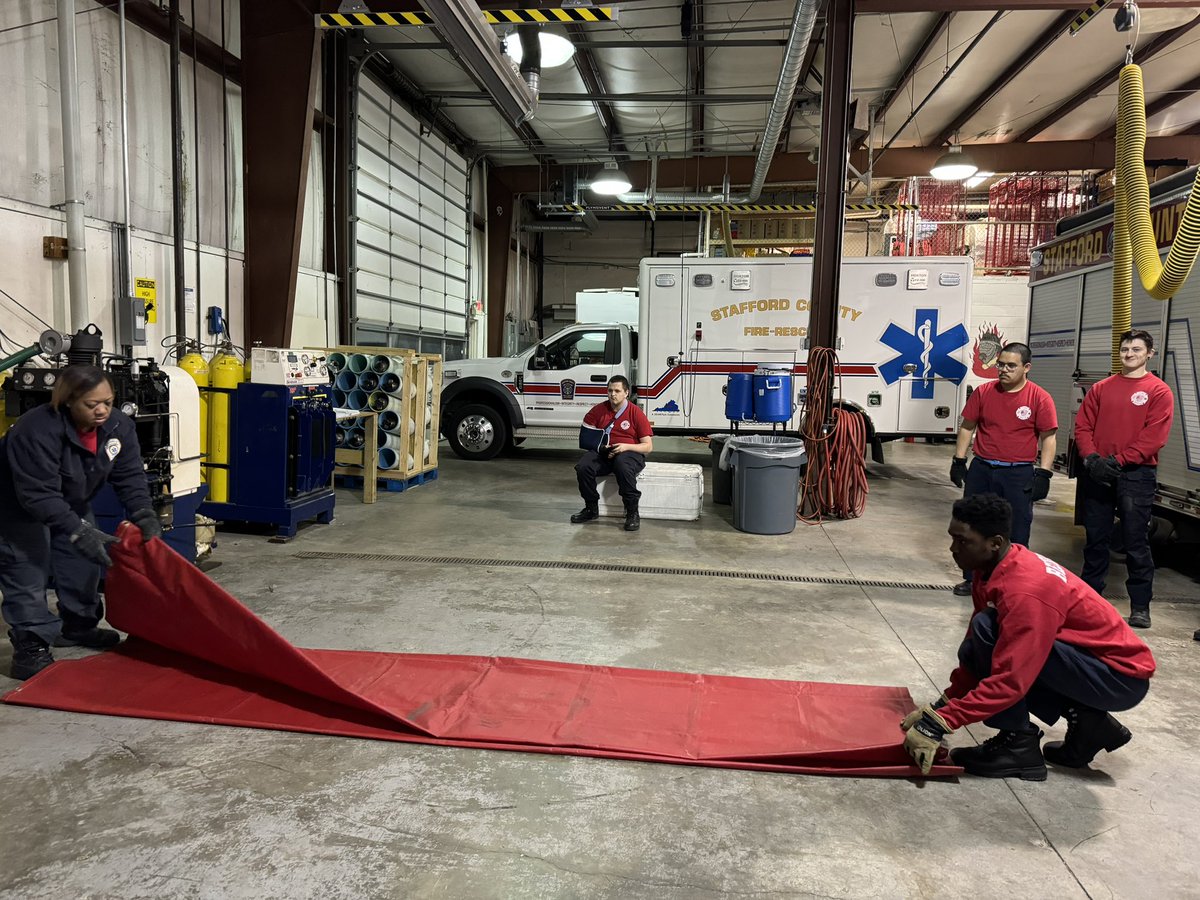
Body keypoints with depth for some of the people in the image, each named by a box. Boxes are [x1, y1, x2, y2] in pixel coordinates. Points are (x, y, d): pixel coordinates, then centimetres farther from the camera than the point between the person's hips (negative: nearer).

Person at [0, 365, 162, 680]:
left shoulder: (118, 425, -19)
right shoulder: (37, 431, -38)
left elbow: (129, 476, -14)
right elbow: (39, 496, -37)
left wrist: (144, 516, -28)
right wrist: (79, 532, -42)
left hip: (70, 503, 7)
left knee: (84, 560, 12)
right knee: (29, 571, -10)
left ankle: (77, 627, 30)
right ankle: (30, 649, -2)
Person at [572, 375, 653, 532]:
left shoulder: (636, 413, -1)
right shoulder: (599, 410, 9)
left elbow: (648, 446, -2)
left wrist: (626, 446, -20)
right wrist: (600, 447, -5)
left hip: (630, 453, -4)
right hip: (603, 453, 4)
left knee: (622, 466, -41)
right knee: (583, 467, -27)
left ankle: (632, 513, -26)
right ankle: (591, 508, -4)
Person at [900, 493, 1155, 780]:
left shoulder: (1026, 591, -30)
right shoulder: (993, 568, -2)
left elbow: (1009, 681, -33)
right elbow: (975, 652, 6)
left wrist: (937, 724, -30)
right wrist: (940, 706, 0)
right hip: (1089, 657, 9)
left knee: (989, 630, -25)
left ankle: (1018, 745, -10)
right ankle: (1085, 721, 6)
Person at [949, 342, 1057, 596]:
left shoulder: (1040, 399, -5)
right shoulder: (983, 392, 2)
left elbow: (1048, 438, -3)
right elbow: (967, 427, 9)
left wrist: (1043, 473, -8)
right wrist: (958, 461, 6)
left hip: (1019, 474, -3)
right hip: (981, 470, 3)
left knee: (1016, 530, 4)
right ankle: (973, 578, 25)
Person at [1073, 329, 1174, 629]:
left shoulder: (1159, 391, 0)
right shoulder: (1100, 388, 12)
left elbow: (1154, 437, -9)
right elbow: (1083, 426, 6)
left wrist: (1119, 460, -16)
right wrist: (1091, 458, -10)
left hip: (1136, 474, -3)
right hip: (1097, 474, 4)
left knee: (1136, 541, -1)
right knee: (1095, 538, 11)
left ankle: (1140, 605, 7)